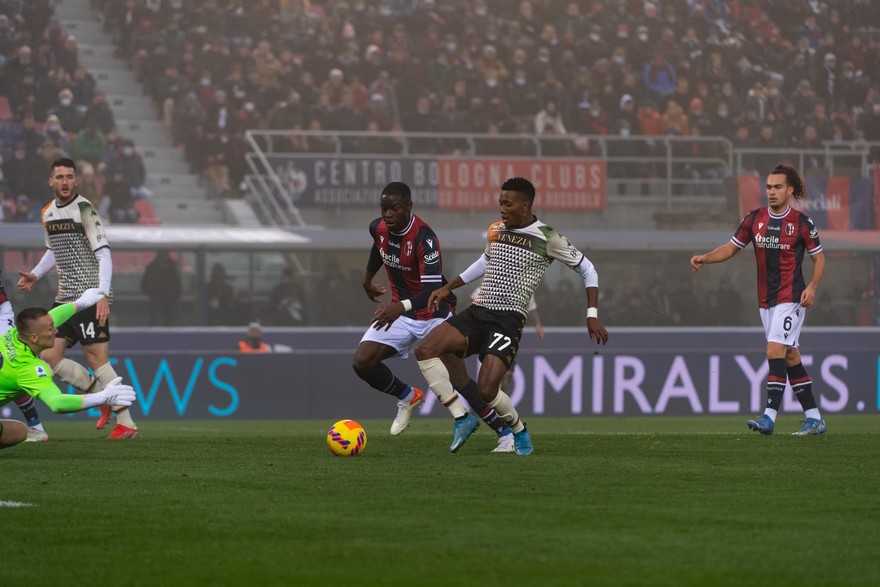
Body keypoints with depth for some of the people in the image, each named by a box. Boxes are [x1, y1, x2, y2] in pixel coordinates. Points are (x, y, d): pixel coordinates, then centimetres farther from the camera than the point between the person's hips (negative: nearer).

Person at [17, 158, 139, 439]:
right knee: (49, 356, 1)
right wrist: (35, 275, 12)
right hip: (65, 297, 8)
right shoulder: (48, 213, 12)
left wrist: (103, 296, -24)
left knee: (96, 357, -12)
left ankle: (126, 424, -7)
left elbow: (103, 255, -15)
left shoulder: (84, 210, -10)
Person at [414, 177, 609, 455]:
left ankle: (519, 431, 11)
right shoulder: (494, 231, 12)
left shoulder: (546, 238, -6)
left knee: (486, 390, -21)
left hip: (509, 320, -6)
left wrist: (592, 315, -3)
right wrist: (448, 288, 28)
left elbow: (586, 269, 3)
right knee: (424, 351, -17)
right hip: (477, 312, 6)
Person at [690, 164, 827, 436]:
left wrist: (812, 286, -13)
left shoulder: (802, 223, -7)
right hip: (765, 300, 6)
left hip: (791, 298, -6)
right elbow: (731, 247, 12)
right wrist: (705, 258, -5)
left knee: (775, 351, -17)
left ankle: (769, 416, -20)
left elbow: (819, 257, 2)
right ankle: (814, 418, 14)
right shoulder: (755, 219, 5)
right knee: (790, 357, 8)